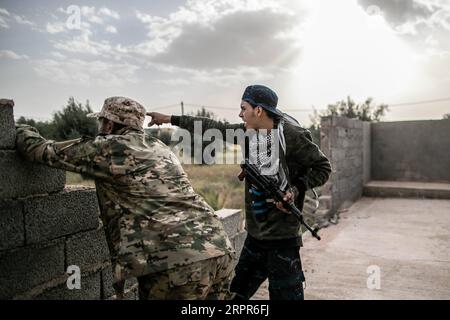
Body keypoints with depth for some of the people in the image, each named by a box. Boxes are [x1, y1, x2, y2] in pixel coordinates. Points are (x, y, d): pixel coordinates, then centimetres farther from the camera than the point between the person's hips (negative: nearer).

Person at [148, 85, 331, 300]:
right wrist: (171, 119, 9)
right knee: (239, 291, 19)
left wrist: (296, 190, -19)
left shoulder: (292, 135, -16)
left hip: (282, 234, -6)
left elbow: (322, 167, -7)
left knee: (285, 293, 5)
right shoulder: (248, 132, 2)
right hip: (255, 232, 7)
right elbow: (213, 127, 7)